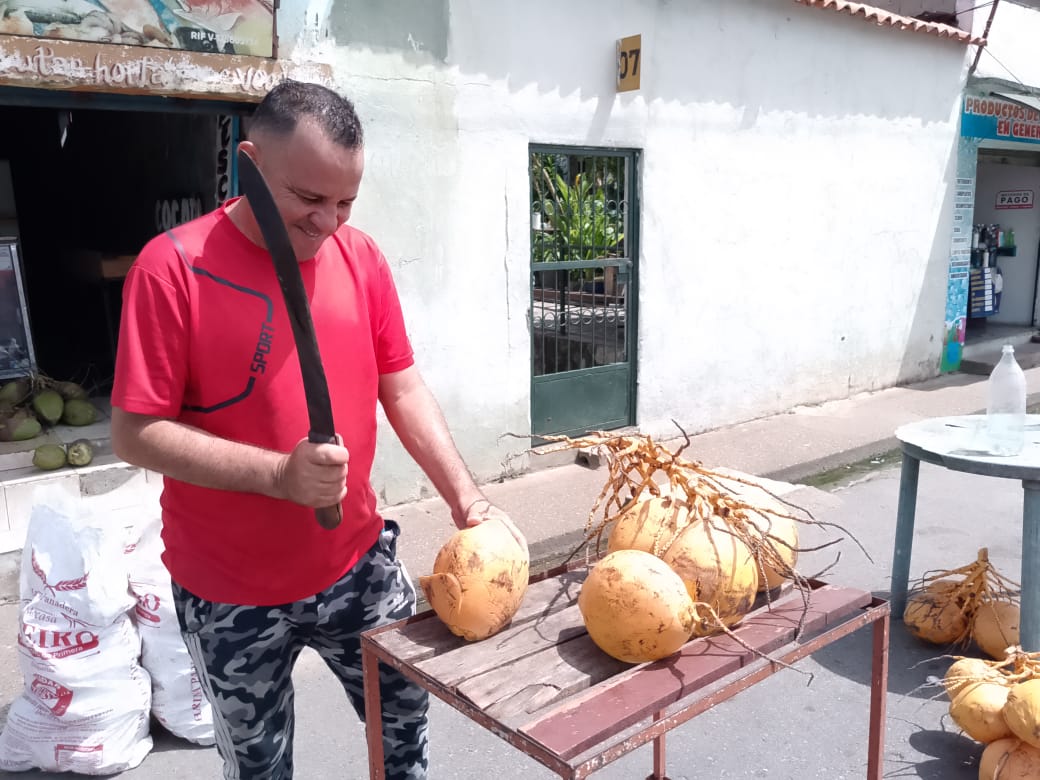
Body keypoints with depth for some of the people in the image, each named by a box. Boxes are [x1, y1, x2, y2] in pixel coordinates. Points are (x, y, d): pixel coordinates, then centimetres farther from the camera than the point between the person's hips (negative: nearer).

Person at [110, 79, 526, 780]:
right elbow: (135, 432, -15)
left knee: (406, 715, 19)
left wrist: (468, 499, -8)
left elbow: (402, 388, 1)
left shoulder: (360, 255, -2)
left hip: (359, 563, 4)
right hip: (233, 596, -3)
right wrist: (281, 473, -25)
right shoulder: (173, 267, -15)